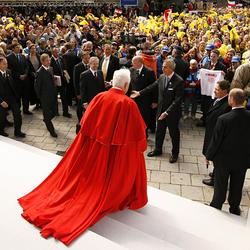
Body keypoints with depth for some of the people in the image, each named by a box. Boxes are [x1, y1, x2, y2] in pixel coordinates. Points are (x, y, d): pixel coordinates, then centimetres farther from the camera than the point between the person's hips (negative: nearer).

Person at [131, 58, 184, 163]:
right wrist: (140, 93, 11)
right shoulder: (162, 77, -3)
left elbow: (178, 100, -24)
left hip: (172, 112, -6)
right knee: (159, 131, 20)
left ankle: (175, 153, 32)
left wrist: (167, 112, -28)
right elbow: (152, 87, 12)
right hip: (161, 110, 6)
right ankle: (158, 149, 41)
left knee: (174, 133, 12)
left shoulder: (179, 81, -22)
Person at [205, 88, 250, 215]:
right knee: (237, 185, 21)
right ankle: (235, 208, 40)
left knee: (220, 185, 16)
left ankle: (216, 206, 35)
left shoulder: (223, 119, -27)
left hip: (224, 159, -3)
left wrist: (208, 155, -3)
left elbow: (216, 140, -18)